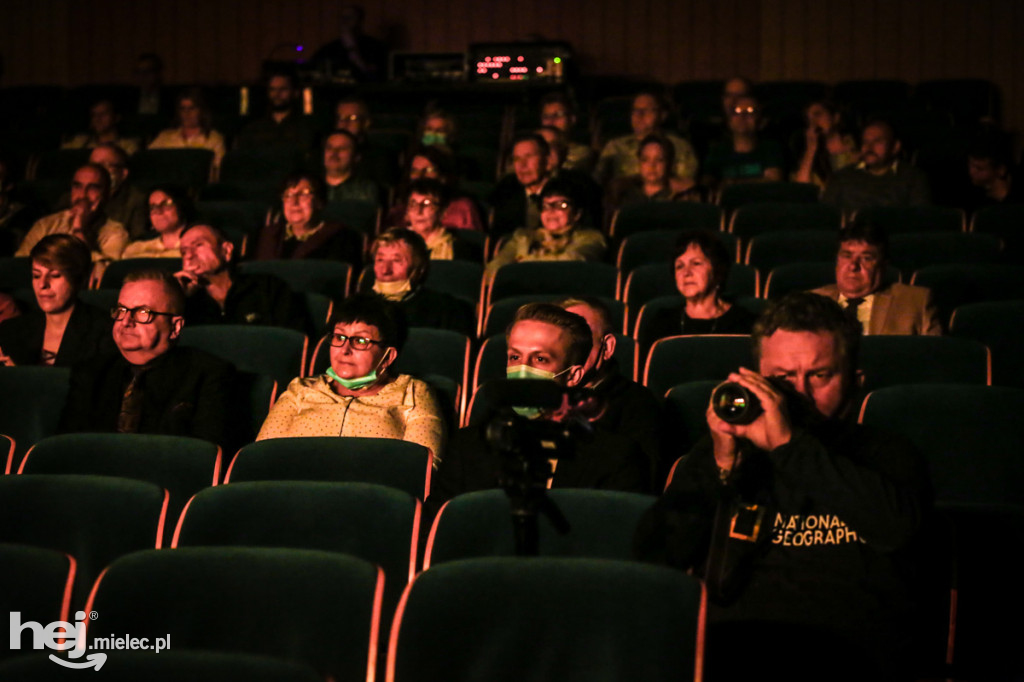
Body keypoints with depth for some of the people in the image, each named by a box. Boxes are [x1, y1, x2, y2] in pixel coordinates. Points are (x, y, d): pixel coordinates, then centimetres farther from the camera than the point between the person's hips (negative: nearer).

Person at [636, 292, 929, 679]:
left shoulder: (885, 456, 16)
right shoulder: (722, 452, 20)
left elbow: (897, 526, -9)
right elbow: (655, 555, 8)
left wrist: (789, 444, -10)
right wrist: (722, 467, -4)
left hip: (843, 651, -1)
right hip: (729, 641, 2)